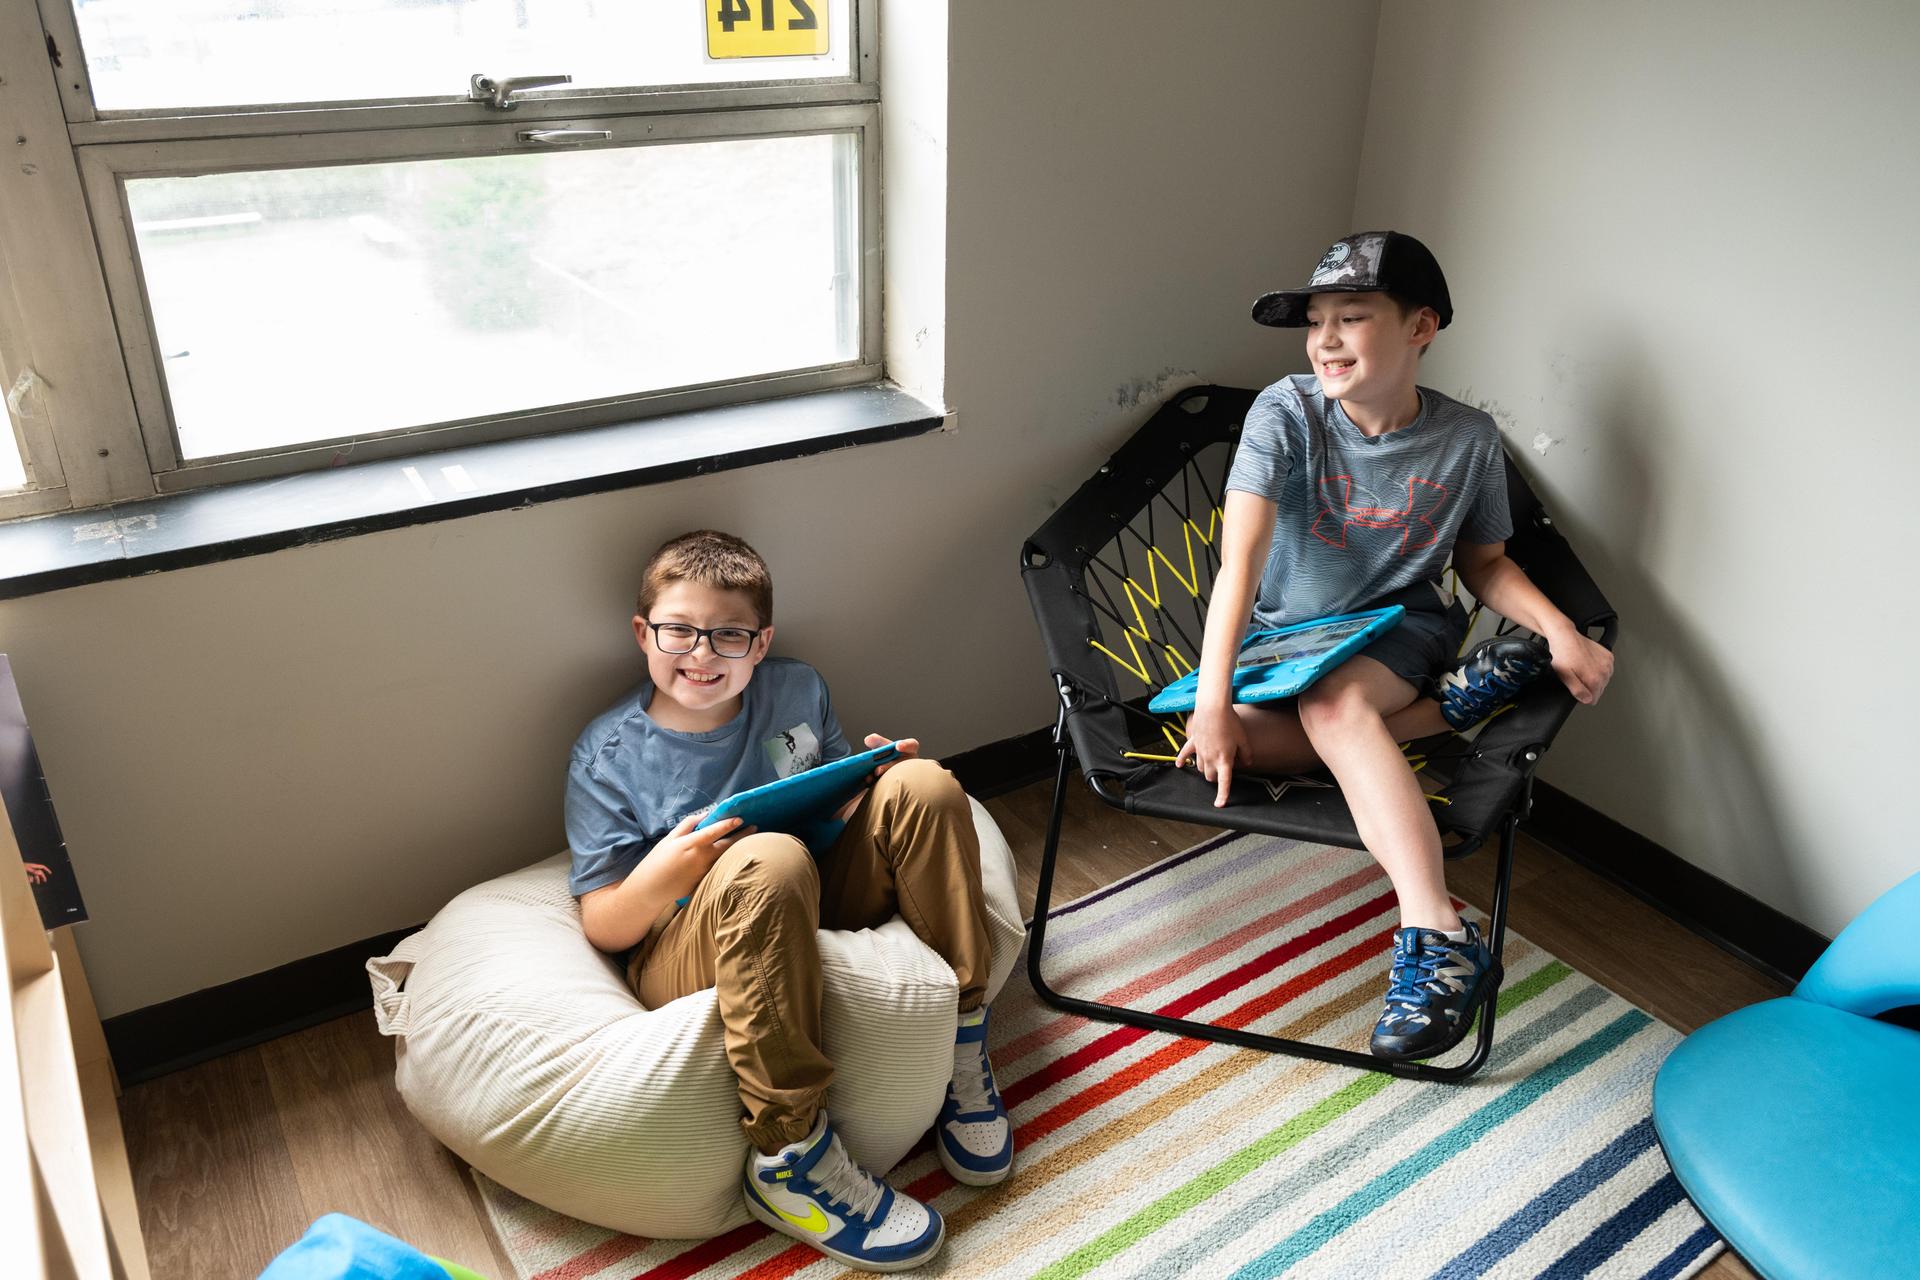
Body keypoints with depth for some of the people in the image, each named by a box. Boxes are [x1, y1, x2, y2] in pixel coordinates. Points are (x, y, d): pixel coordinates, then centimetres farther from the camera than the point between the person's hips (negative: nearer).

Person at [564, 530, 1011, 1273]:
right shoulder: (609, 756, -3)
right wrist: (659, 880, -27)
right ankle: (789, 1156, -32)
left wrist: (877, 779, -4)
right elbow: (603, 928, -4)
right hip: (687, 956, -4)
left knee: (923, 785, -15)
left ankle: (959, 1042, -11)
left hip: (816, 907, 4)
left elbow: (841, 802, 21)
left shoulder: (797, 692, 7)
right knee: (769, 859, -38)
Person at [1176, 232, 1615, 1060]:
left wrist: (1557, 628, -13)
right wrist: (1213, 701, -36)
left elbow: (1483, 562, 7)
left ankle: (1436, 936, -39)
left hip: (1401, 624, -1)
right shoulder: (1285, 413, -15)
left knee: (1335, 705, -37)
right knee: (1220, 744, -31)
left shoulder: (1467, 439, -8)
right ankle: (1456, 700, -21)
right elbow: (1240, 559, -26)